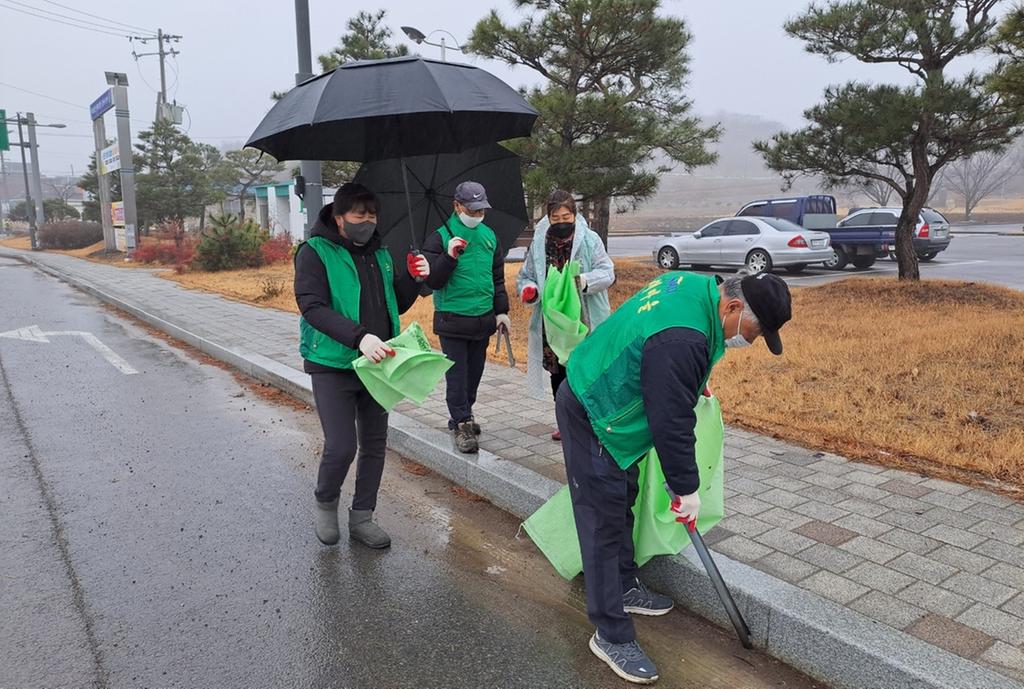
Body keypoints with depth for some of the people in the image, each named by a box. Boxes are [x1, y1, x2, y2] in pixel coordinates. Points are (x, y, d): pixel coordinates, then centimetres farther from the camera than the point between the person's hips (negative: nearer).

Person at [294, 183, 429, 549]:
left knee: (375, 444, 10)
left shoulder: (379, 253, 12)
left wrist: (412, 278, -4)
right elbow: (312, 307, -19)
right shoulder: (315, 252, -7)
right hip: (333, 365, -6)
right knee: (341, 447, -9)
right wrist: (359, 336, -33)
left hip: (375, 364, 6)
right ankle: (325, 504, 22)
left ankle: (362, 517, 26)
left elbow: (397, 305, 16)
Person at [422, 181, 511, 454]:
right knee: (457, 375, -2)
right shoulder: (440, 237, -8)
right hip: (452, 320, -5)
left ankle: (463, 416, 30)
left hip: (483, 319, 5)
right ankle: (462, 424, 6)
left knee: (474, 372, 14)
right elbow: (432, 281, -12)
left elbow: (498, 277, 16)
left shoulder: (489, 235, 8)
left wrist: (502, 310, 10)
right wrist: (450, 257, -26)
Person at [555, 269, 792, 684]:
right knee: (605, 523, -4)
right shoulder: (682, 341, -33)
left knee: (623, 504, 21)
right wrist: (686, 488, -12)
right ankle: (612, 636, 7)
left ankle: (624, 588, 38)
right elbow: (672, 423, -25)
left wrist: (695, 385, 22)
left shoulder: (697, 286, -2)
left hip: (600, 397, 10)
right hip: (592, 420, -10)